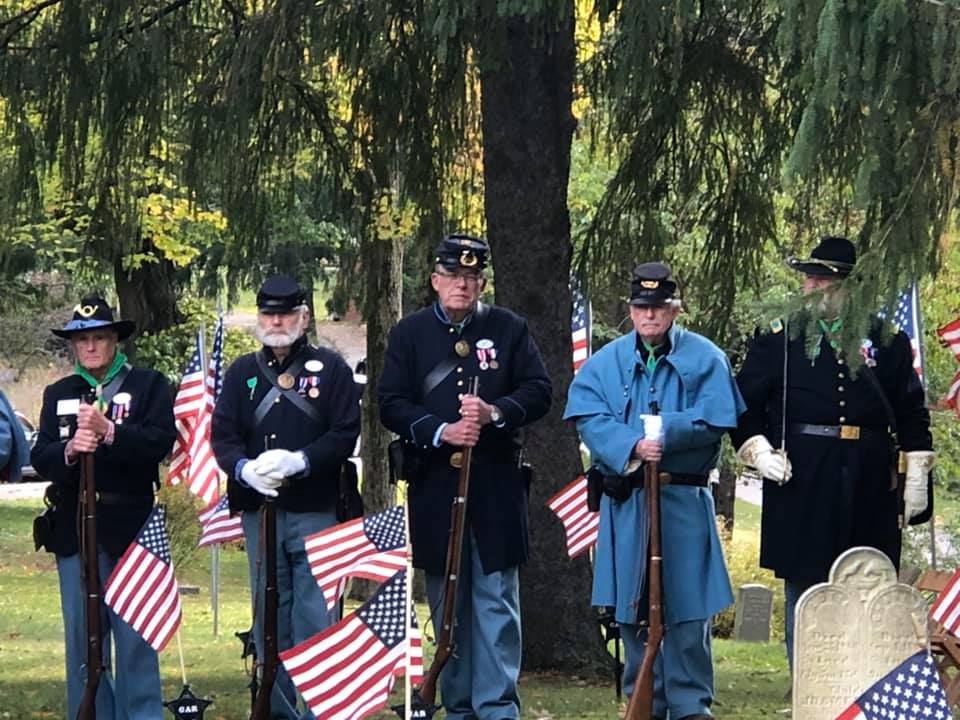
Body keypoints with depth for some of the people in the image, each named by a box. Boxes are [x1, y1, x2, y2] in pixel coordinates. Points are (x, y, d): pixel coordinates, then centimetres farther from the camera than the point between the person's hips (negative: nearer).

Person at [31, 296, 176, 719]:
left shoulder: (148, 385, 6)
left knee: (135, 636, -2)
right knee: (82, 637, 6)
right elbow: (40, 458, 4)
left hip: (130, 525, -3)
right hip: (74, 529, 3)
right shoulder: (57, 394, 16)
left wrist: (108, 431, -22)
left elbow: (161, 442, -10)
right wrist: (69, 449, -17)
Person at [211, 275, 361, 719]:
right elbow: (222, 434, 5)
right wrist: (245, 468, -16)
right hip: (259, 510, 3)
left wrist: (299, 461, -19)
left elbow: (345, 433, -4)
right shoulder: (242, 372, 13)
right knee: (268, 616, 8)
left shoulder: (330, 369, 4)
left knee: (316, 617, -5)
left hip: (316, 514, -3)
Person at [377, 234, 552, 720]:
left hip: (496, 485, -1)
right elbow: (391, 404, 1)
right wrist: (441, 431, -15)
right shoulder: (409, 333, 7)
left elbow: (538, 391, 3)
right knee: (446, 603, 6)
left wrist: (495, 413, -16)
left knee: (496, 602, -3)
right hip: (434, 487, 1)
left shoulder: (508, 329, 7)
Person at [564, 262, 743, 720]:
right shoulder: (605, 362, 9)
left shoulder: (704, 358, 4)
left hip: (683, 499, -2)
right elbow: (588, 418, -3)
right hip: (625, 501, 2)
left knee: (686, 606, -3)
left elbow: (714, 420, -6)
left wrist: (666, 430, -17)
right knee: (631, 608, 3)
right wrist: (632, 446, -18)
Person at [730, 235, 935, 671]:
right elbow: (744, 405, 8)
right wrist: (758, 451, -8)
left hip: (869, 489, 1)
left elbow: (912, 412, 12)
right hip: (801, 489, -1)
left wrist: (916, 476, 6)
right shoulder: (778, 340, 4)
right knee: (803, 588, 2)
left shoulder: (887, 342, 8)